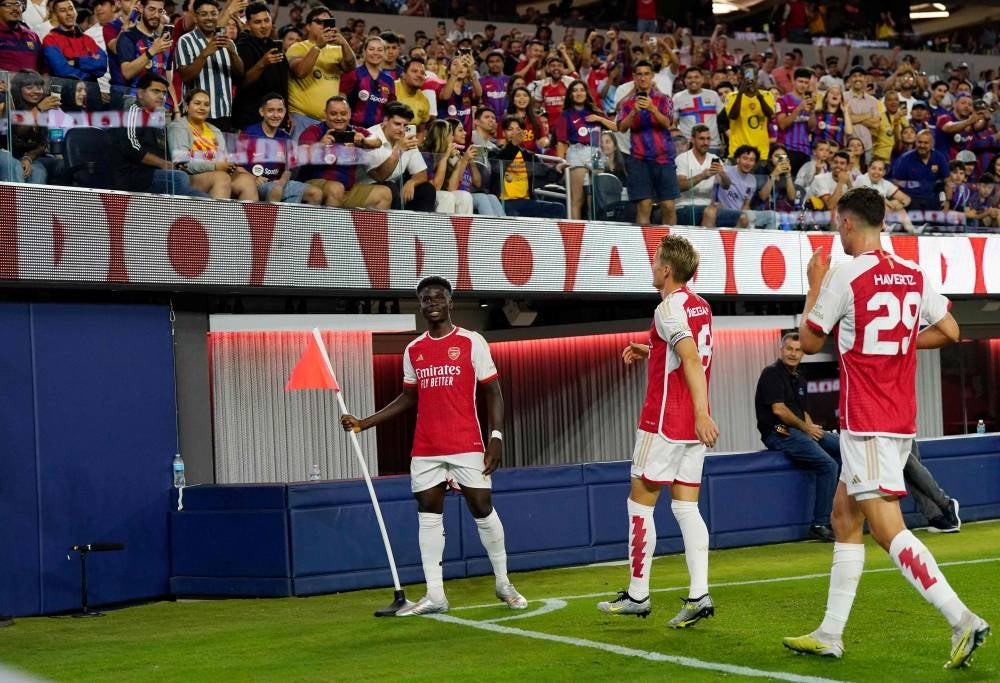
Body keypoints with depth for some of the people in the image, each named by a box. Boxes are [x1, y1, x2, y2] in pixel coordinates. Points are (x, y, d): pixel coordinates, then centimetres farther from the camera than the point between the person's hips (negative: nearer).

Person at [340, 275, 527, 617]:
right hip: (426, 448, 4)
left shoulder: (471, 341, -1)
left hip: (467, 445, -4)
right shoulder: (413, 350, 11)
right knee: (429, 514, 2)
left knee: (482, 509, -1)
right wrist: (364, 423, 13)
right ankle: (434, 595, 4)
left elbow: (492, 392, -1)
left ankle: (503, 583, 15)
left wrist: (496, 436, -12)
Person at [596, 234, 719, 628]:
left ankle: (637, 595, 6)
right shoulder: (700, 306, 12)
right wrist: (651, 351, 21)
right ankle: (699, 595, -3)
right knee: (686, 507, 6)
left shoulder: (669, 308, -15)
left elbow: (693, 360, -27)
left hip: (663, 424, -8)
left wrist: (702, 413, -34)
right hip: (692, 424, 8)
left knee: (640, 502, 2)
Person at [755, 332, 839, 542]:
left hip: (799, 431, 9)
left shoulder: (799, 380, 22)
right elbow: (778, 409, -15)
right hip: (778, 433, -9)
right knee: (828, 464, -21)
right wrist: (806, 427, -9)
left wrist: (812, 428, -1)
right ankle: (820, 524, -20)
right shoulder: (772, 373, -6)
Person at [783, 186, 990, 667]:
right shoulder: (913, 275, 7)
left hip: (866, 424, -8)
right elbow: (949, 331, 15)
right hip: (900, 420, 8)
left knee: (886, 528, -10)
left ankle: (962, 620, -20)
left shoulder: (844, 276, -12)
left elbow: (809, 342, -1)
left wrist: (814, 286, 12)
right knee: (844, 518, 15)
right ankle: (829, 635, 19)